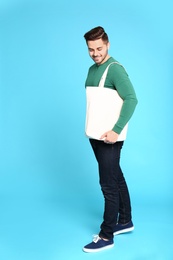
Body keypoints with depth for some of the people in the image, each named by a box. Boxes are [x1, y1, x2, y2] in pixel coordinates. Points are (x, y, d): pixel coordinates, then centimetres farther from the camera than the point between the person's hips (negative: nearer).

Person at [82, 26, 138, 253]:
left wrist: (116, 131, -25)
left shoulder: (115, 69, -13)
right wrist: (91, 128, 12)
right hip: (95, 136, 9)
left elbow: (131, 99, -21)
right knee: (116, 179, 17)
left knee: (108, 184, -3)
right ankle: (125, 221, 31)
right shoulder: (92, 69, 14)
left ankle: (106, 236, 8)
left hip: (109, 138, -8)